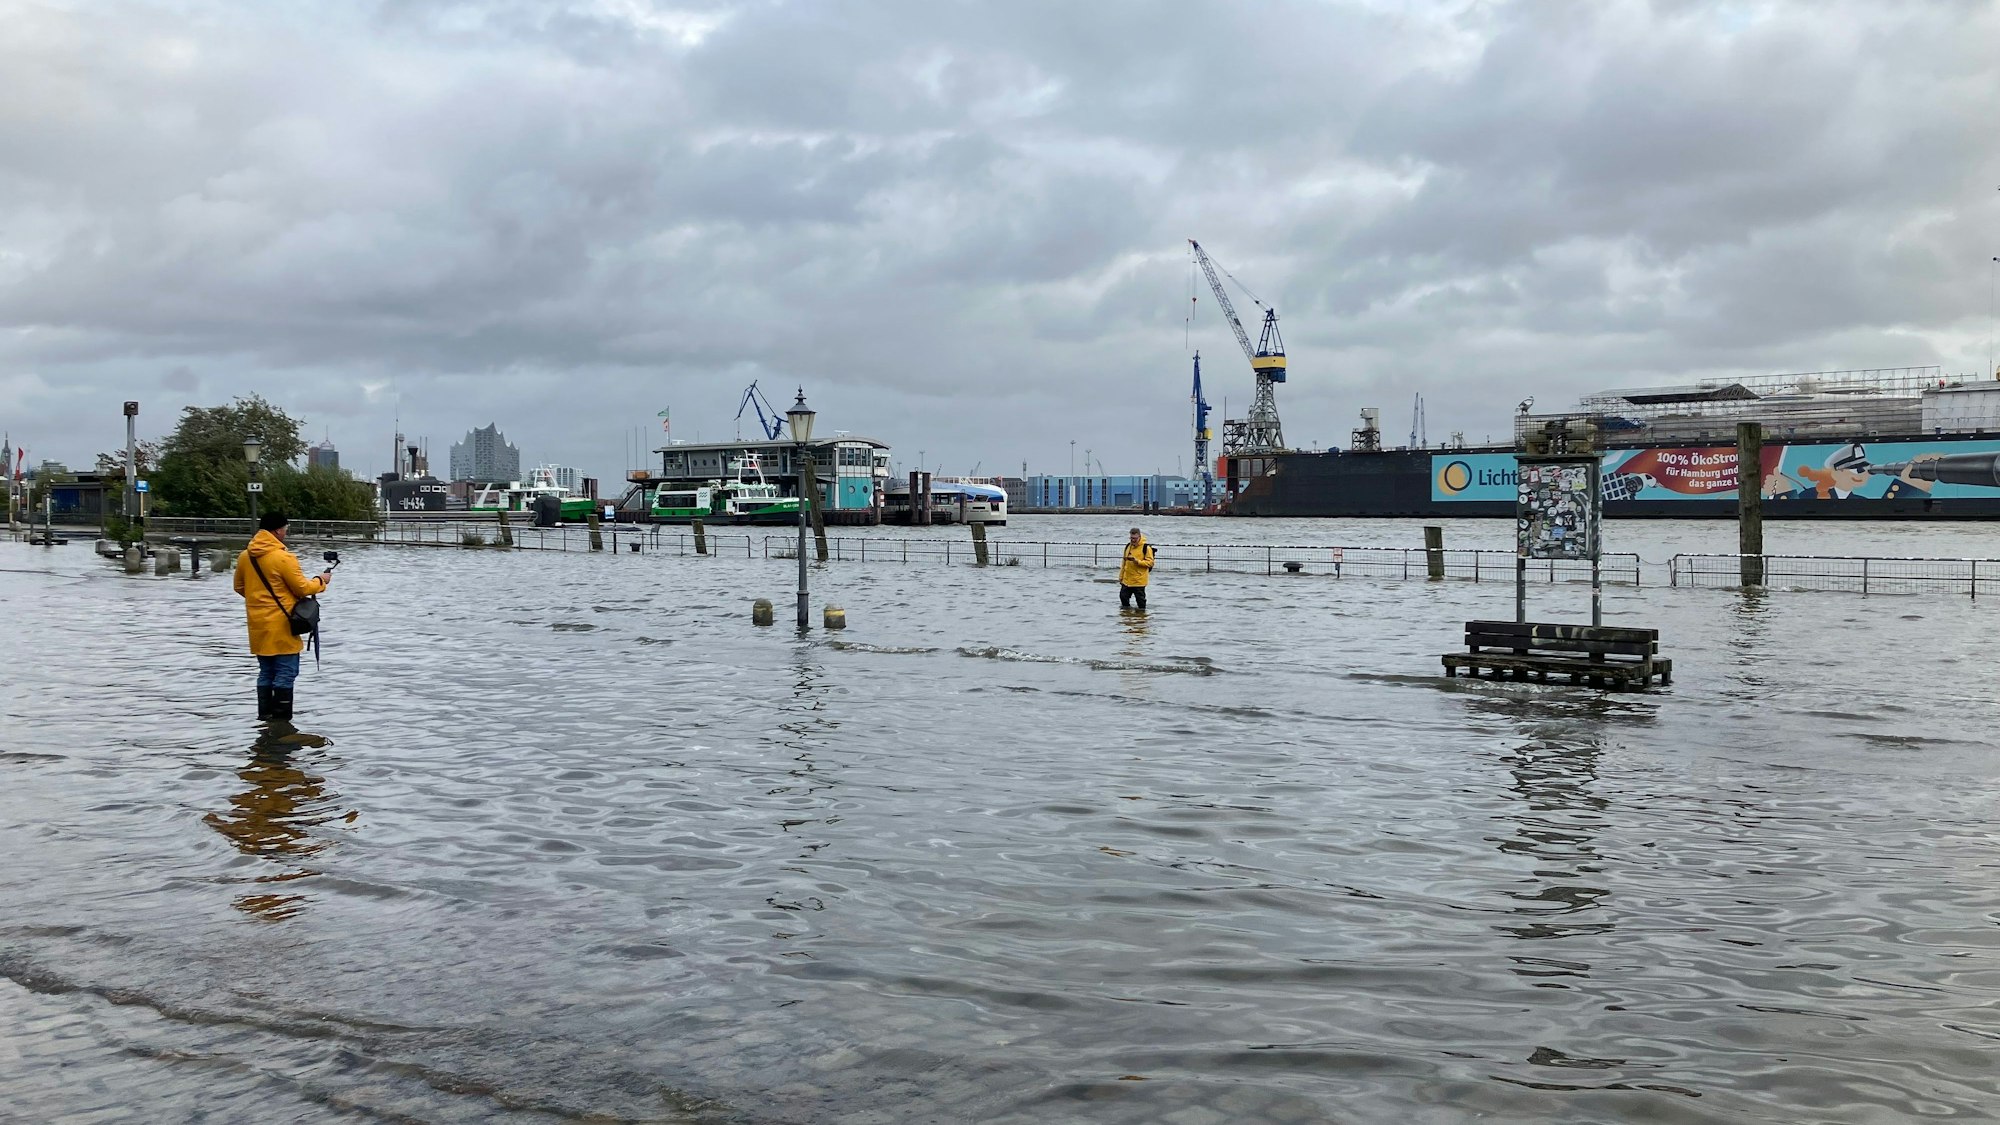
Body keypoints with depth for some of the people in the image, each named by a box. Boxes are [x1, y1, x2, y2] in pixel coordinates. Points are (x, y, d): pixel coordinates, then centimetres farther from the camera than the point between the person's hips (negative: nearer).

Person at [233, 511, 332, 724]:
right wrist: (321, 582, 6)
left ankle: (264, 715, 18)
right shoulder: (283, 558, -17)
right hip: (281, 625, -7)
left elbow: (239, 587, 16)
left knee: (266, 672, 16)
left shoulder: (244, 557, 5)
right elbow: (302, 588, -11)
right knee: (285, 673, 0)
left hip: (258, 625, 7)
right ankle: (281, 718, -1)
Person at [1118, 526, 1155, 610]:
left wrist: (1137, 561, -26)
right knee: (1123, 596, 11)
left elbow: (1150, 562, -13)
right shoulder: (1128, 546, 10)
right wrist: (1121, 576, 18)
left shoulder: (1146, 547, -10)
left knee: (1140, 599, 3)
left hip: (1139, 580, -6)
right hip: (1127, 579, 6)